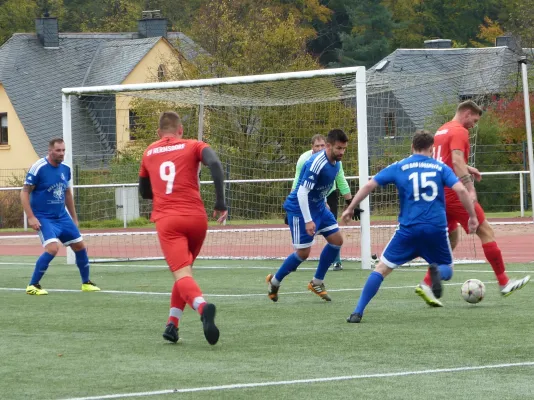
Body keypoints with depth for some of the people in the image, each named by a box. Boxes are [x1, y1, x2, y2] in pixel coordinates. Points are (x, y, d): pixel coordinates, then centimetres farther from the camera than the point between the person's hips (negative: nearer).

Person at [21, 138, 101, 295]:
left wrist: (74, 218, 20)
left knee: (80, 246, 8)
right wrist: (31, 217, -19)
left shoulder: (65, 169, 4)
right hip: (44, 218, -7)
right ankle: (33, 286, -11)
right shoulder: (39, 168, -15)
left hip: (62, 216, 7)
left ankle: (86, 283, 27)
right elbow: (24, 193, -12)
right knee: (52, 248, -24)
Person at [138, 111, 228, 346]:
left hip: (166, 221, -1)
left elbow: (144, 192, 29)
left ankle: (202, 306, -47)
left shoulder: (149, 153, 19)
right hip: (196, 218, 1)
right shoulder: (193, 146, 10)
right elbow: (214, 163, -11)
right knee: (185, 271, 23)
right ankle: (172, 324, 15)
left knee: (182, 275, -16)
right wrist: (220, 203, -8)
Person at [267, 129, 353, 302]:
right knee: (303, 252, -7)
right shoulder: (316, 163, -29)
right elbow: (302, 192, -29)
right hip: (300, 208, -9)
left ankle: (317, 283, 16)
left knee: (336, 240, 2)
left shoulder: (335, 162, -1)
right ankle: (274, 282, 15)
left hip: (318, 206, 9)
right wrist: (308, 221, -29)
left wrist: (324, 203, 23)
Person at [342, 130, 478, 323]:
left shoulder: (399, 167, 9)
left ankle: (358, 312, -3)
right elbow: (461, 190, -4)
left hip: (409, 229, 0)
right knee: (447, 269, 19)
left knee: (382, 268, 8)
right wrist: (472, 216, 5)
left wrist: (350, 209, 13)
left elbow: (369, 185, 4)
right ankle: (437, 271, -20)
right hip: (436, 228, 0)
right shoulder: (440, 167, 9)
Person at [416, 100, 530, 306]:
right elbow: (457, 161, -24)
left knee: (451, 238, 16)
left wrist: (466, 169, 21)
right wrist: (470, 188, -29)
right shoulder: (459, 131, -10)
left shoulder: (441, 131, 19)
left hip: (439, 194, 9)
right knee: (486, 231, -2)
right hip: (453, 194, -9)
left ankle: (426, 284, 5)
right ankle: (504, 283, 0)